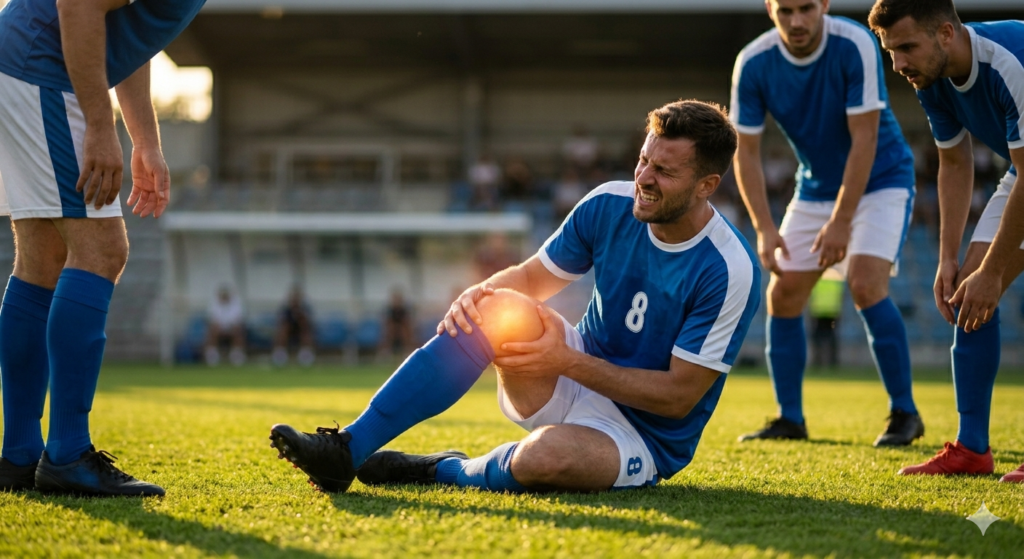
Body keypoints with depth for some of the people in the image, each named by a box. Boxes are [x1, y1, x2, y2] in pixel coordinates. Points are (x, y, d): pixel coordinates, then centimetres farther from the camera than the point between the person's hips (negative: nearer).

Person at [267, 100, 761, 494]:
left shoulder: (729, 271, -21)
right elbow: (530, 277, 7)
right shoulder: (609, 206, -4)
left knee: (543, 457, -40)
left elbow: (679, 396, -19)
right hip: (577, 382, 5)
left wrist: (569, 361, -22)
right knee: (503, 309, -26)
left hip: (645, 439, -5)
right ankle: (349, 449, -25)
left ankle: (446, 471, -4)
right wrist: (480, 294, -17)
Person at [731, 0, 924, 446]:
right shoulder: (753, 63, -15)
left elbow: (864, 139, -24)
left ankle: (904, 413, -10)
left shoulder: (855, 46, -26)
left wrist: (841, 221, -25)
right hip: (815, 188, 5)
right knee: (783, 295, -3)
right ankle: (790, 419, 11)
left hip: (879, 180, -5)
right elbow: (746, 151, -8)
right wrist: (764, 229, -17)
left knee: (865, 284, -22)